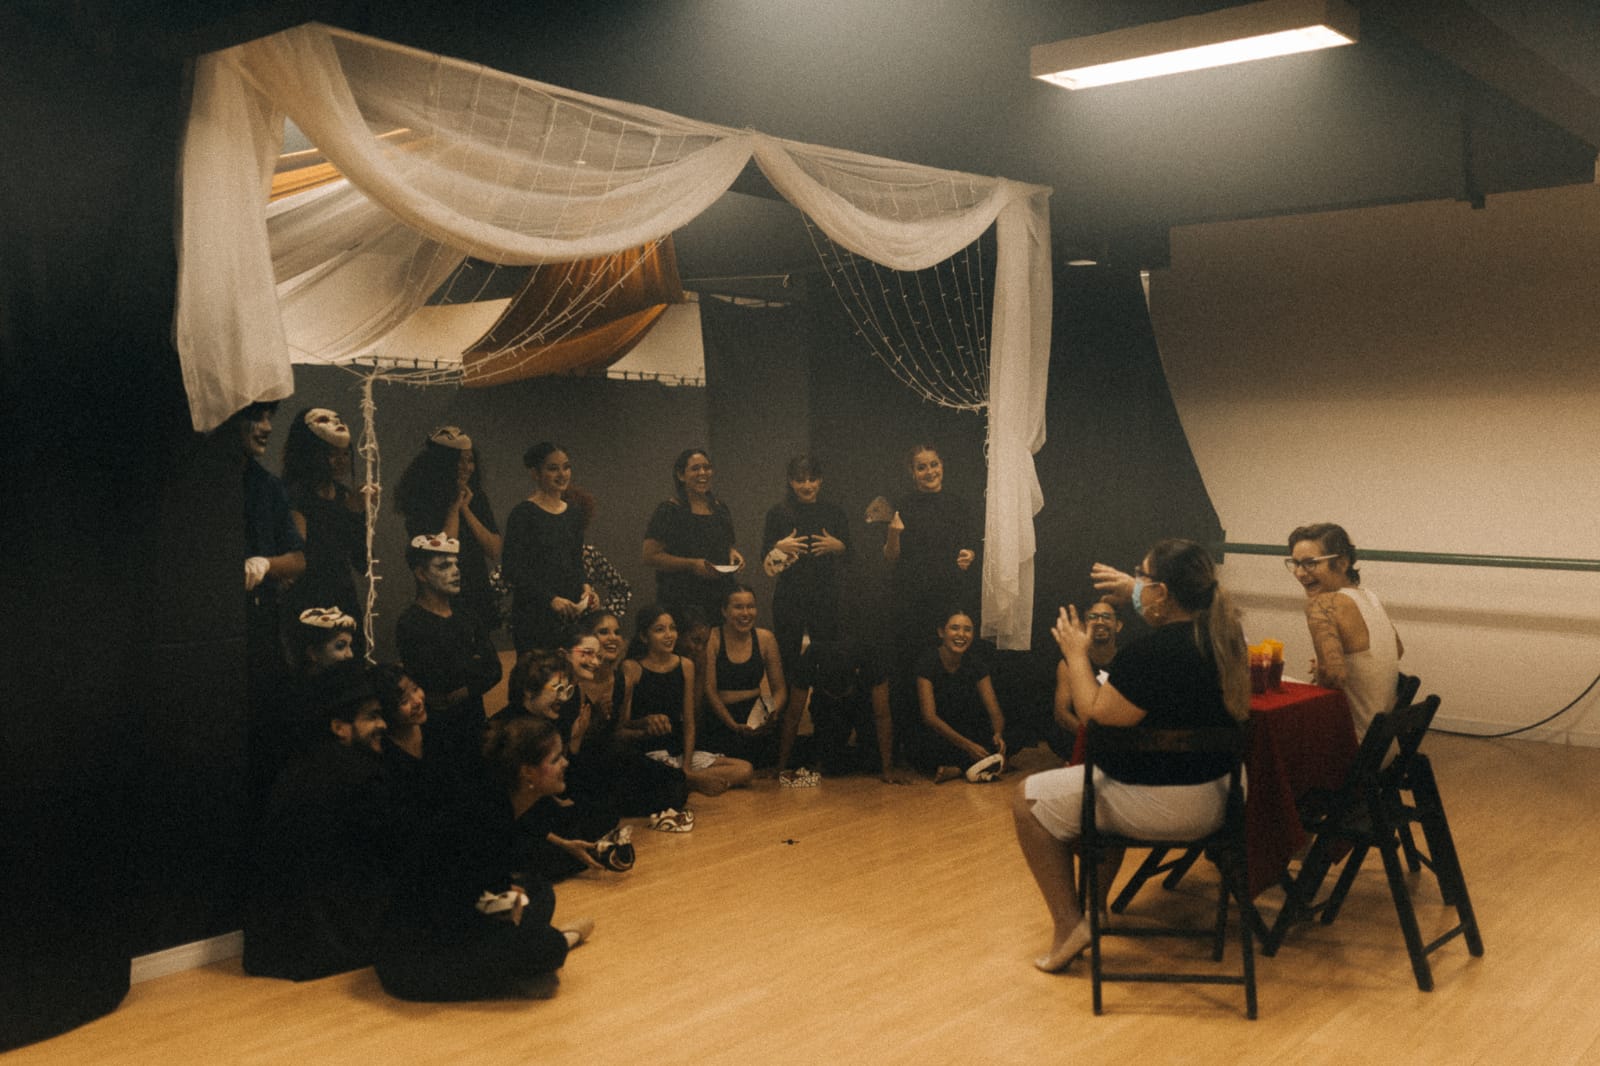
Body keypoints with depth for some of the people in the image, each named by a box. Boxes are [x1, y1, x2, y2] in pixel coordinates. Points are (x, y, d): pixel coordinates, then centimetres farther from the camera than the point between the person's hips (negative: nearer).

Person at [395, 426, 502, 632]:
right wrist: (455, 507, -10)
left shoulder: (477, 498, 8)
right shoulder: (421, 503, -9)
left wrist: (465, 509, -5)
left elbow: (495, 551, 0)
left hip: (480, 598, 5)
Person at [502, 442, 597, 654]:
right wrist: (550, 599, -17)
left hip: (572, 614, 6)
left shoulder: (575, 514, 13)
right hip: (533, 616, -5)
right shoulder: (523, 514, -6)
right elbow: (511, 570, -10)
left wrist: (586, 586, -1)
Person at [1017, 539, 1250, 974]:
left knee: (1029, 801, 5)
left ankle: (1069, 925, 7)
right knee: (1093, 780, 35)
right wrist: (1135, 590, 24)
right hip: (1213, 796, 9)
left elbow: (1095, 714, -19)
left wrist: (1076, 655, -6)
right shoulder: (1222, 631, 0)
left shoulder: (1149, 654, -28)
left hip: (1168, 805, -9)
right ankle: (1093, 905, 41)